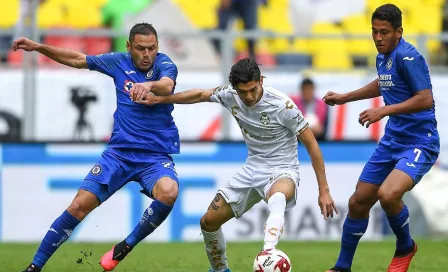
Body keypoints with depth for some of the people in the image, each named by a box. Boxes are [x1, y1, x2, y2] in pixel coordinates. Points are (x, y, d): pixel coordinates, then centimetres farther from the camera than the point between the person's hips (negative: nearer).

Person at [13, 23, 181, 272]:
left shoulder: (164, 64, -7)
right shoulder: (119, 62, 4)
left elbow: (167, 86, -30)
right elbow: (78, 59, 17)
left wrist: (149, 85, -53)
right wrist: (38, 47, 8)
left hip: (156, 156, -3)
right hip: (119, 152, 3)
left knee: (168, 192, -35)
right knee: (78, 206, -8)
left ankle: (126, 247, -13)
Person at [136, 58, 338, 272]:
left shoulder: (283, 105, -22)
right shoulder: (230, 95, -8)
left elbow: (311, 144, -15)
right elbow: (200, 95, 14)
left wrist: (324, 191, -15)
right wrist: (159, 99, 12)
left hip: (282, 172, -6)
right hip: (252, 169, 6)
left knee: (277, 198, -44)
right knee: (209, 222, 3)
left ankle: (268, 253, -66)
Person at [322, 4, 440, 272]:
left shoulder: (408, 57, -18)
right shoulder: (382, 57, 9)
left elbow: (425, 99, -25)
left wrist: (384, 111, -26)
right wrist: (346, 97, 32)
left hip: (420, 143, -9)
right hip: (392, 140, 9)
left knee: (388, 194, -30)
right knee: (358, 202, 10)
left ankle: (405, 247, -1)